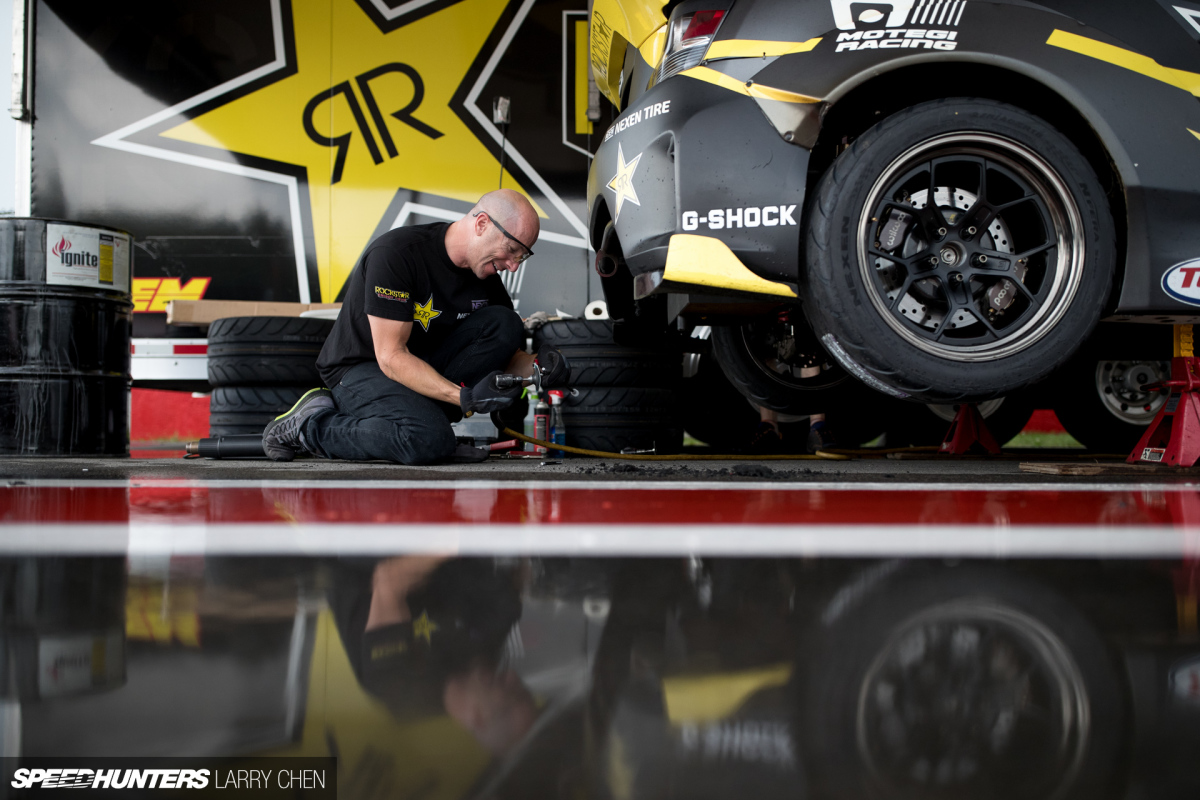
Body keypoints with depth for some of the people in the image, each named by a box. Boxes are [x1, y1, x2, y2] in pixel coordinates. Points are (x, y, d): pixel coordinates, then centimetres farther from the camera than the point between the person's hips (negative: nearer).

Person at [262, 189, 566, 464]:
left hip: (425, 366, 7)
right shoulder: (396, 252, -25)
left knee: (504, 323, -13)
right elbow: (391, 357, -26)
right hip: (361, 370, -6)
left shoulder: (486, 275, -2)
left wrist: (536, 368, -18)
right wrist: (465, 398, -35)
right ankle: (310, 424, -10)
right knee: (429, 442, -34)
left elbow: (506, 354, 7)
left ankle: (423, 414, -9)